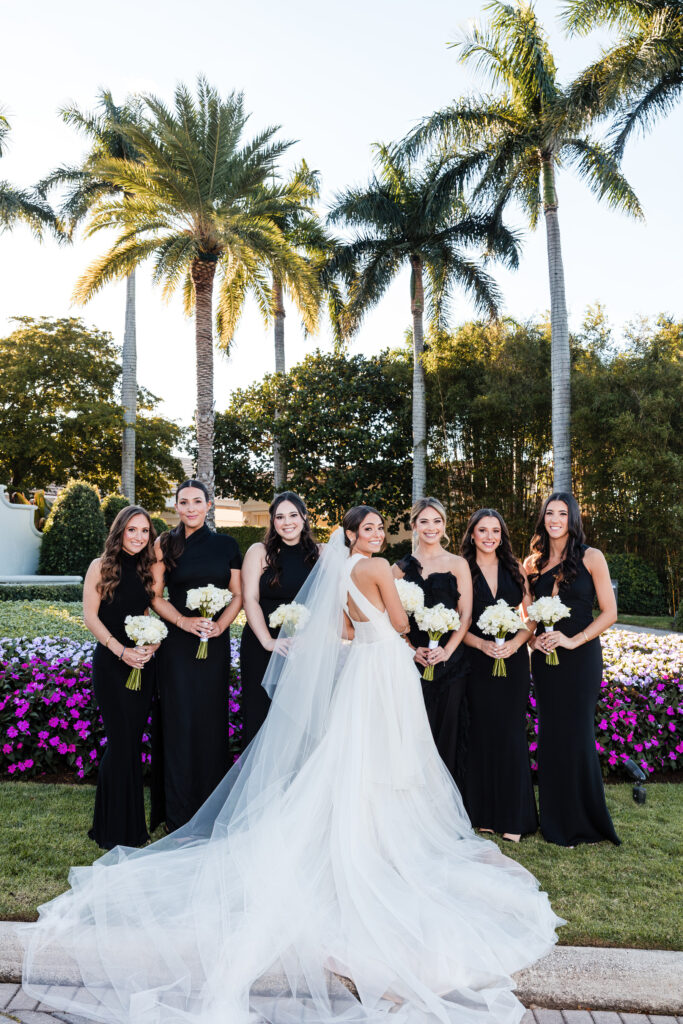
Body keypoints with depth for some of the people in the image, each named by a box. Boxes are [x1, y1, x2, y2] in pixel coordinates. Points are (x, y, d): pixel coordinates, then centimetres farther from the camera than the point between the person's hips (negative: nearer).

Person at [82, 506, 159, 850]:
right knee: (122, 740, -4)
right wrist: (121, 650, -14)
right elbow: (90, 615, -6)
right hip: (111, 662, -4)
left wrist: (152, 646, -7)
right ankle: (114, 830, 11)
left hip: (144, 662, 4)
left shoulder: (148, 569, 10)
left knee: (132, 740, 9)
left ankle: (133, 825, 21)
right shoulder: (101, 566, -2)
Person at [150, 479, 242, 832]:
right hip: (177, 643, -1)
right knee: (179, 720, 2)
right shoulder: (165, 544, 2)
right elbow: (155, 595, 0)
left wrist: (221, 624, -9)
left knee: (212, 719, 7)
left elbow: (238, 594, 7)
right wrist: (183, 621, -13)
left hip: (215, 643, 2)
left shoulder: (226, 545, 6)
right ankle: (179, 815, 14)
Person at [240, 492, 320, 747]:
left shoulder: (317, 554, 7)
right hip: (263, 648, -1)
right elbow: (250, 599, -6)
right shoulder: (259, 552, 1)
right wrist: (268, 641, -16)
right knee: (262, 713, 4)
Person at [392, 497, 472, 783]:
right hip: (414, 660, 1)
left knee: (448, 726, 2)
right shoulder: (401, 567, 9)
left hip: (451, 660, -1)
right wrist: (412, 650, -8)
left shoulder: (457, 564, 6)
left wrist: (447, 650, -11)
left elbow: (466, 615, 1)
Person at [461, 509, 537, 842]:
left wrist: (516, 642, -11)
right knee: (482, 732, 4)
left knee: (511, 733, 3)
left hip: (513, 660, 1)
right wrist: (482, 644, -16)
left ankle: (513, 817, 14)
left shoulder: (515, 570, 6)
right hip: (478, 661, -1)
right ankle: (484, 813, 18)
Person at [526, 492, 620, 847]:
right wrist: (533, 638, -4)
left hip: (581, 655, -3)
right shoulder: (534, 563, 7)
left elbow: (609, 612, -5)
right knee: (550, 734, 8)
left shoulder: (591, 557, -3)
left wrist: (573, 640, -15)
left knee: (576, 733, -1)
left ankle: (583, 821, 18)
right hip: (544, 657, 4)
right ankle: (556, 821, 22)